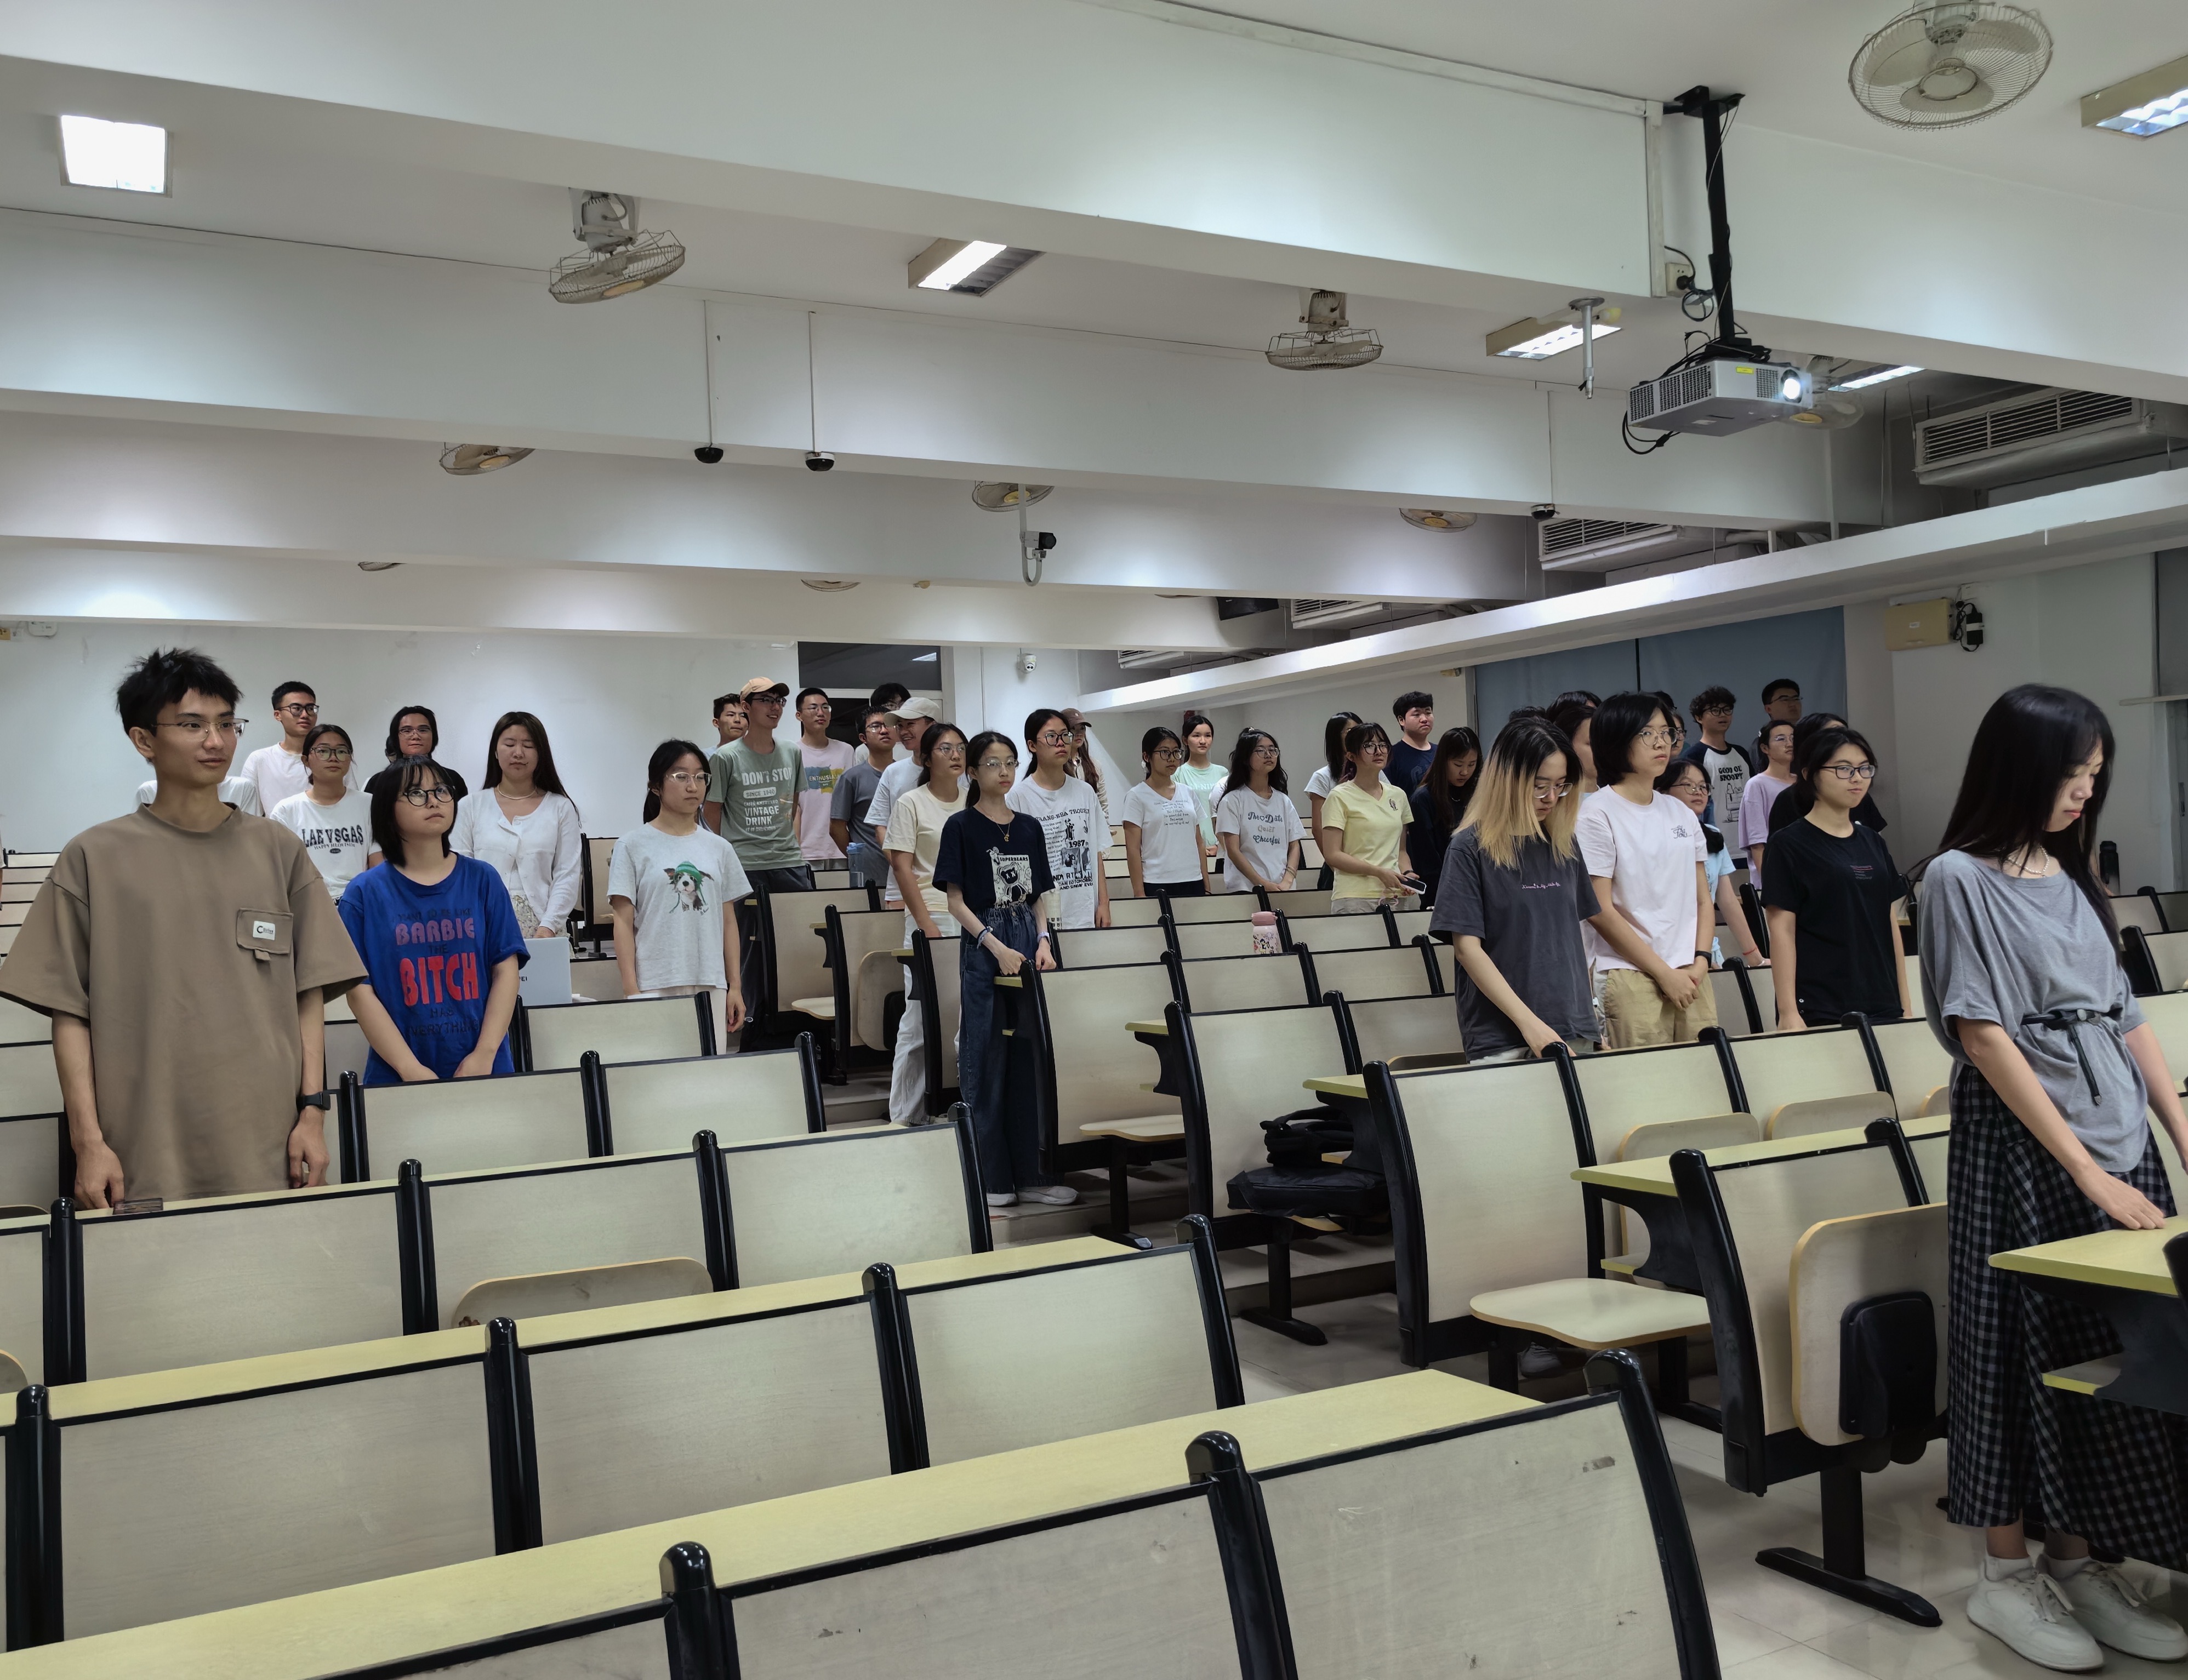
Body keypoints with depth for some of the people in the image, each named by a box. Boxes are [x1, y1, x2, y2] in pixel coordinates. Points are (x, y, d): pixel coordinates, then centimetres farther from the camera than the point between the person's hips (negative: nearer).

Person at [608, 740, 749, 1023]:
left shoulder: (719, 848, 12)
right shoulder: (633, 846, 1)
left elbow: (728, 922, 13)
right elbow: (624, 922, -2)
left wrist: (735, 986, 9)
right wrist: (631, 990, -9)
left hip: (711, 987, 4)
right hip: (655, 987, -3)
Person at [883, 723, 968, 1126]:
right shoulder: (911, 803, -2)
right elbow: (902, 868, -7)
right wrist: (927, 927, -14)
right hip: (930, 919, -4)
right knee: (921, 1021, -2)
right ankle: (906, 1117, 7)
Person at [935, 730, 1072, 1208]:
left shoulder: (1030, 827, 11)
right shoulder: (961, 826, -3)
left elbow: (1040, 896, 14)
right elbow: (956, 901, -6)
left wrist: (1043, 942, -3)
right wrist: (998, 947, -16)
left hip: (1029, 941, 5)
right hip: (983, 947, -5)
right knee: (986, 1062, -1)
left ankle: (1031, 1173, 14)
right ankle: (991, 1179, 7)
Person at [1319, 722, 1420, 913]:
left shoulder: (1398, 796, 15)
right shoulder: (1340, 797, -3)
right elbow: (1332, 855, -8)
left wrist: (1408, 874, 1)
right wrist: (1379, 872, -15)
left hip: (1398, 896, 5)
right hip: (1356, 898, -5)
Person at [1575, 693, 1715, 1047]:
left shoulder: (1682, 814, 15)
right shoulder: (1597, 814, -4)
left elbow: (1703, 901, 16)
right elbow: (1600, 912, -10)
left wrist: (1700, 963, -1)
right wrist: (1664, 974, -10)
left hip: (1691, 978, 6)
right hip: (1628, 977, -6)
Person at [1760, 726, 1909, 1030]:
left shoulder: (1872, 843, 13)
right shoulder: (1789, 845, -5)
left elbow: (1890, 922, 16)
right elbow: (1782, 931, -9)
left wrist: (1905, 1001, 13)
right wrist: (1788, 1012, -14)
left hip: (1883, 1005, 6)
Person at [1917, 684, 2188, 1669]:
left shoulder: (2072, 880, 13)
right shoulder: (1960, 877, -9)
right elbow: (1985, 1036, -14)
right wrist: (2088, 1173, -16)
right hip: (2020, 1146, -7)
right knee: (2024, 1349, 1)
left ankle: (2077, 1561, 22)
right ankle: (2006, 1578, 14)